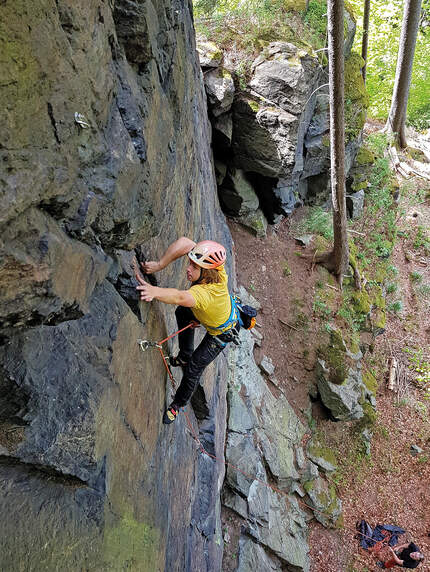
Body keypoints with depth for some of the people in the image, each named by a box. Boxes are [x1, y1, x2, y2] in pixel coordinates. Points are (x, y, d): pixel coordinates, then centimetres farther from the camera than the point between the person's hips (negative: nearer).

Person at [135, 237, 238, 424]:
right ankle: (184, 356, 45)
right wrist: (159, 265, -40)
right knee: (182, 313, 26)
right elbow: (184, 242, -31)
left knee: (194, 368, -1)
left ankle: (178, 404, 28)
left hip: (221, 333, -8)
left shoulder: (204, 292, -49)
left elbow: (180, 297, -71)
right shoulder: (216, 269, -31)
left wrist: (154, 291, -87)